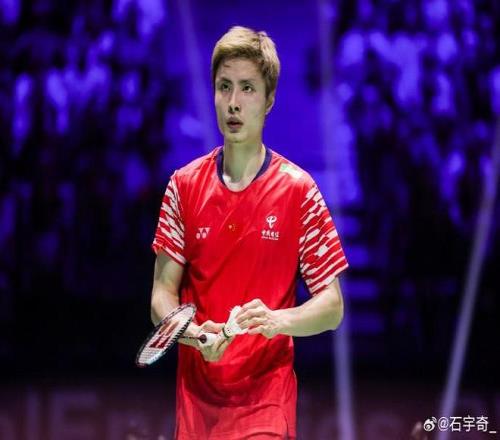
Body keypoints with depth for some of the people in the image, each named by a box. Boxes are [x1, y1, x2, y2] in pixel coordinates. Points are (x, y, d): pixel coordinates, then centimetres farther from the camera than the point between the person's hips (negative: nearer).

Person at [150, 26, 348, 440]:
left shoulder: (298, 190, -3)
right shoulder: (184, 186, 5)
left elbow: (332, 307, -2)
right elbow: (163, 294, 5)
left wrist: (278, 320, -21)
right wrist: (194, 333, -15)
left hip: (265, 406, -3)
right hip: (196, 402, 3)